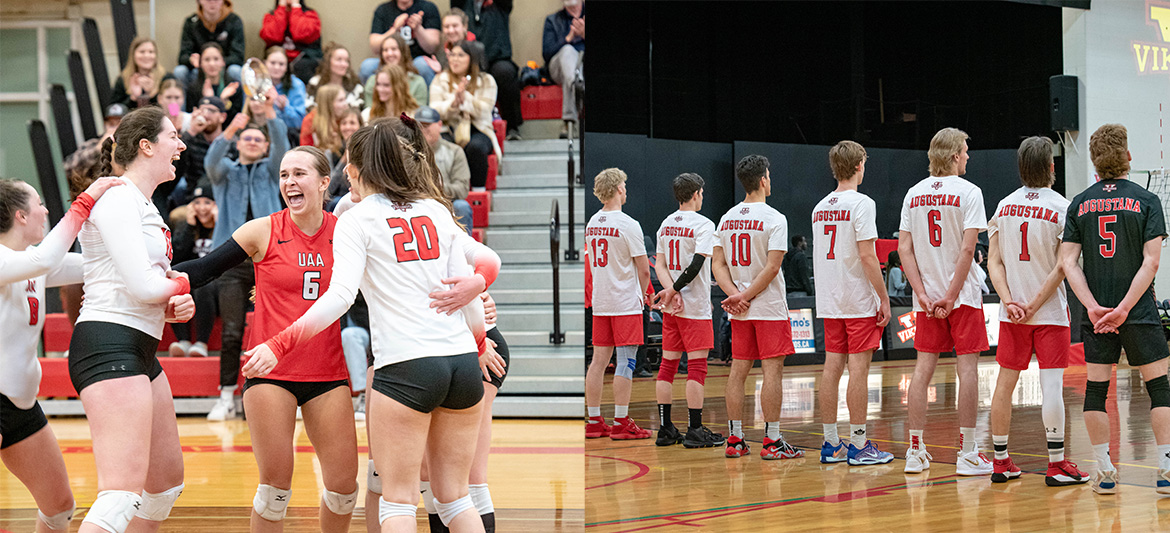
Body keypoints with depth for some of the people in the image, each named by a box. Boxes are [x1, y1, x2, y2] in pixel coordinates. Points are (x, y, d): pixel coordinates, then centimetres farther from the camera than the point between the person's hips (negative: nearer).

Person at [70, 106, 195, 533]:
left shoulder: (145, 207, 20)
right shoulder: (117, 198, -10)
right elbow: (141, 285, -18)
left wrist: (178, 306, -2)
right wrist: (179, 288, 3)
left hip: (139, 352, 11)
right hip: (108, 344, -11)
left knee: (167, 479, 18)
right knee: (124, 490, -21)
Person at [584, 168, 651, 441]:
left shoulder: (592, 223, 8)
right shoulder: (628, 224, -14)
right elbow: (644, 269, -13)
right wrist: (642, 294, 7)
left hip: (600, 303, 7)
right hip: (626, 303, -7)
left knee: (599, 360, 8)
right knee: (626, 361, -3)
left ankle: (594, 421, 10)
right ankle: (621, 423, -4)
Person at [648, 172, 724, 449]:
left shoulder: (666, 224, 11)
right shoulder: (703, 224, -10)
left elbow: (660, 264, 5)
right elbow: (696, 265, -19)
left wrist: (671, 290, -7)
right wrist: (673, 290, -11)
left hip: (671, 308, 7)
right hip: (695, 307, -7)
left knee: (668, 364, 8)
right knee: (697, 366, -4)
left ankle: (665, 429, 10)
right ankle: (695, 431, -5)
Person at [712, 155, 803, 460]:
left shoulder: (727, 219, 8)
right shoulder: (774, 218, -11)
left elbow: (718, 266, 4)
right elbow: (772, 267, -16)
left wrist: (735, 295, -6)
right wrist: (745, 297, -11)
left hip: (739, 312, 6)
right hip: (770, 308, -6)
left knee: (738, 370, 8)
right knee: (772, 370, -3)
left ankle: (734, 440, 10)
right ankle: (772, 441, -4)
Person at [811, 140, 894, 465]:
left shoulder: (820, 208, 12)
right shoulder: (861, 203, -11)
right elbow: (867, 256, -17)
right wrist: (884, 298, -12)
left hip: (830, 303, 7)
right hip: (859, 301, -7)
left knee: (832, 367, 7)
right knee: (858, 368, -5)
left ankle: (831, 444, 9)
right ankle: (858, 445, -4)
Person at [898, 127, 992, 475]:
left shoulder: (914, 194, 7)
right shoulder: (968, 192, -7)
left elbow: (904, 248, 2)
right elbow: (968, 248, -15)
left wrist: (923, 295, -2)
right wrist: (951, 296, -13)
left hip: (926, 295, 5)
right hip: (963, 294, -5)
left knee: (923, 367, 7)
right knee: (967, 367, -1)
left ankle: (915, 452, 8)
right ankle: (967, 453, -2)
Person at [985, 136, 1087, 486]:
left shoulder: (1004, 207, 4)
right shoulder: (1061, 208, -8)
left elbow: (994, 262, 0)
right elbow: (1061, 268, -13)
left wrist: (1009, 301, -7)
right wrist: (1035, 305, -10)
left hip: (1011, 313, 4)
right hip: (1051, 312, -4)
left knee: (1005, 384, 8)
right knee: (1052, 385, -4)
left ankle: (1001, 462, 13)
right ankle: (1057, 466, -5)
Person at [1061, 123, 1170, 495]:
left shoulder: (1079, 205, 5)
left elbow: (1068, 261, -3)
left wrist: (1094, 307, -9)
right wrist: (1124, 308, -13)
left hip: (1096, 314, 2)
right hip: (1139, 312, -2)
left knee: (1096, 389, 7)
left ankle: (1105, 473, 5)